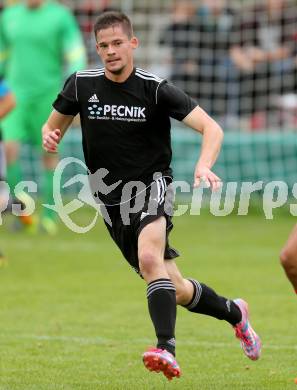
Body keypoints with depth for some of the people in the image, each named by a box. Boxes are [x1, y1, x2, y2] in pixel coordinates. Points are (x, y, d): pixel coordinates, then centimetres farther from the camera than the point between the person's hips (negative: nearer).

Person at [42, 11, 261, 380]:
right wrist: (49, 137, -11)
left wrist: (204, 165, -32)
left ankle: (166, 349, -43)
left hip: (151, 186, -4)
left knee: (149, 257, -35)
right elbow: (53, 125, 14)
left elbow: (212, 128, -12)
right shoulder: (81, 84, 0)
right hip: (111, 200, 4)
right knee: (176, 291, 8)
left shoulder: (155, 89, -10)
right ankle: (233, 312, 36)